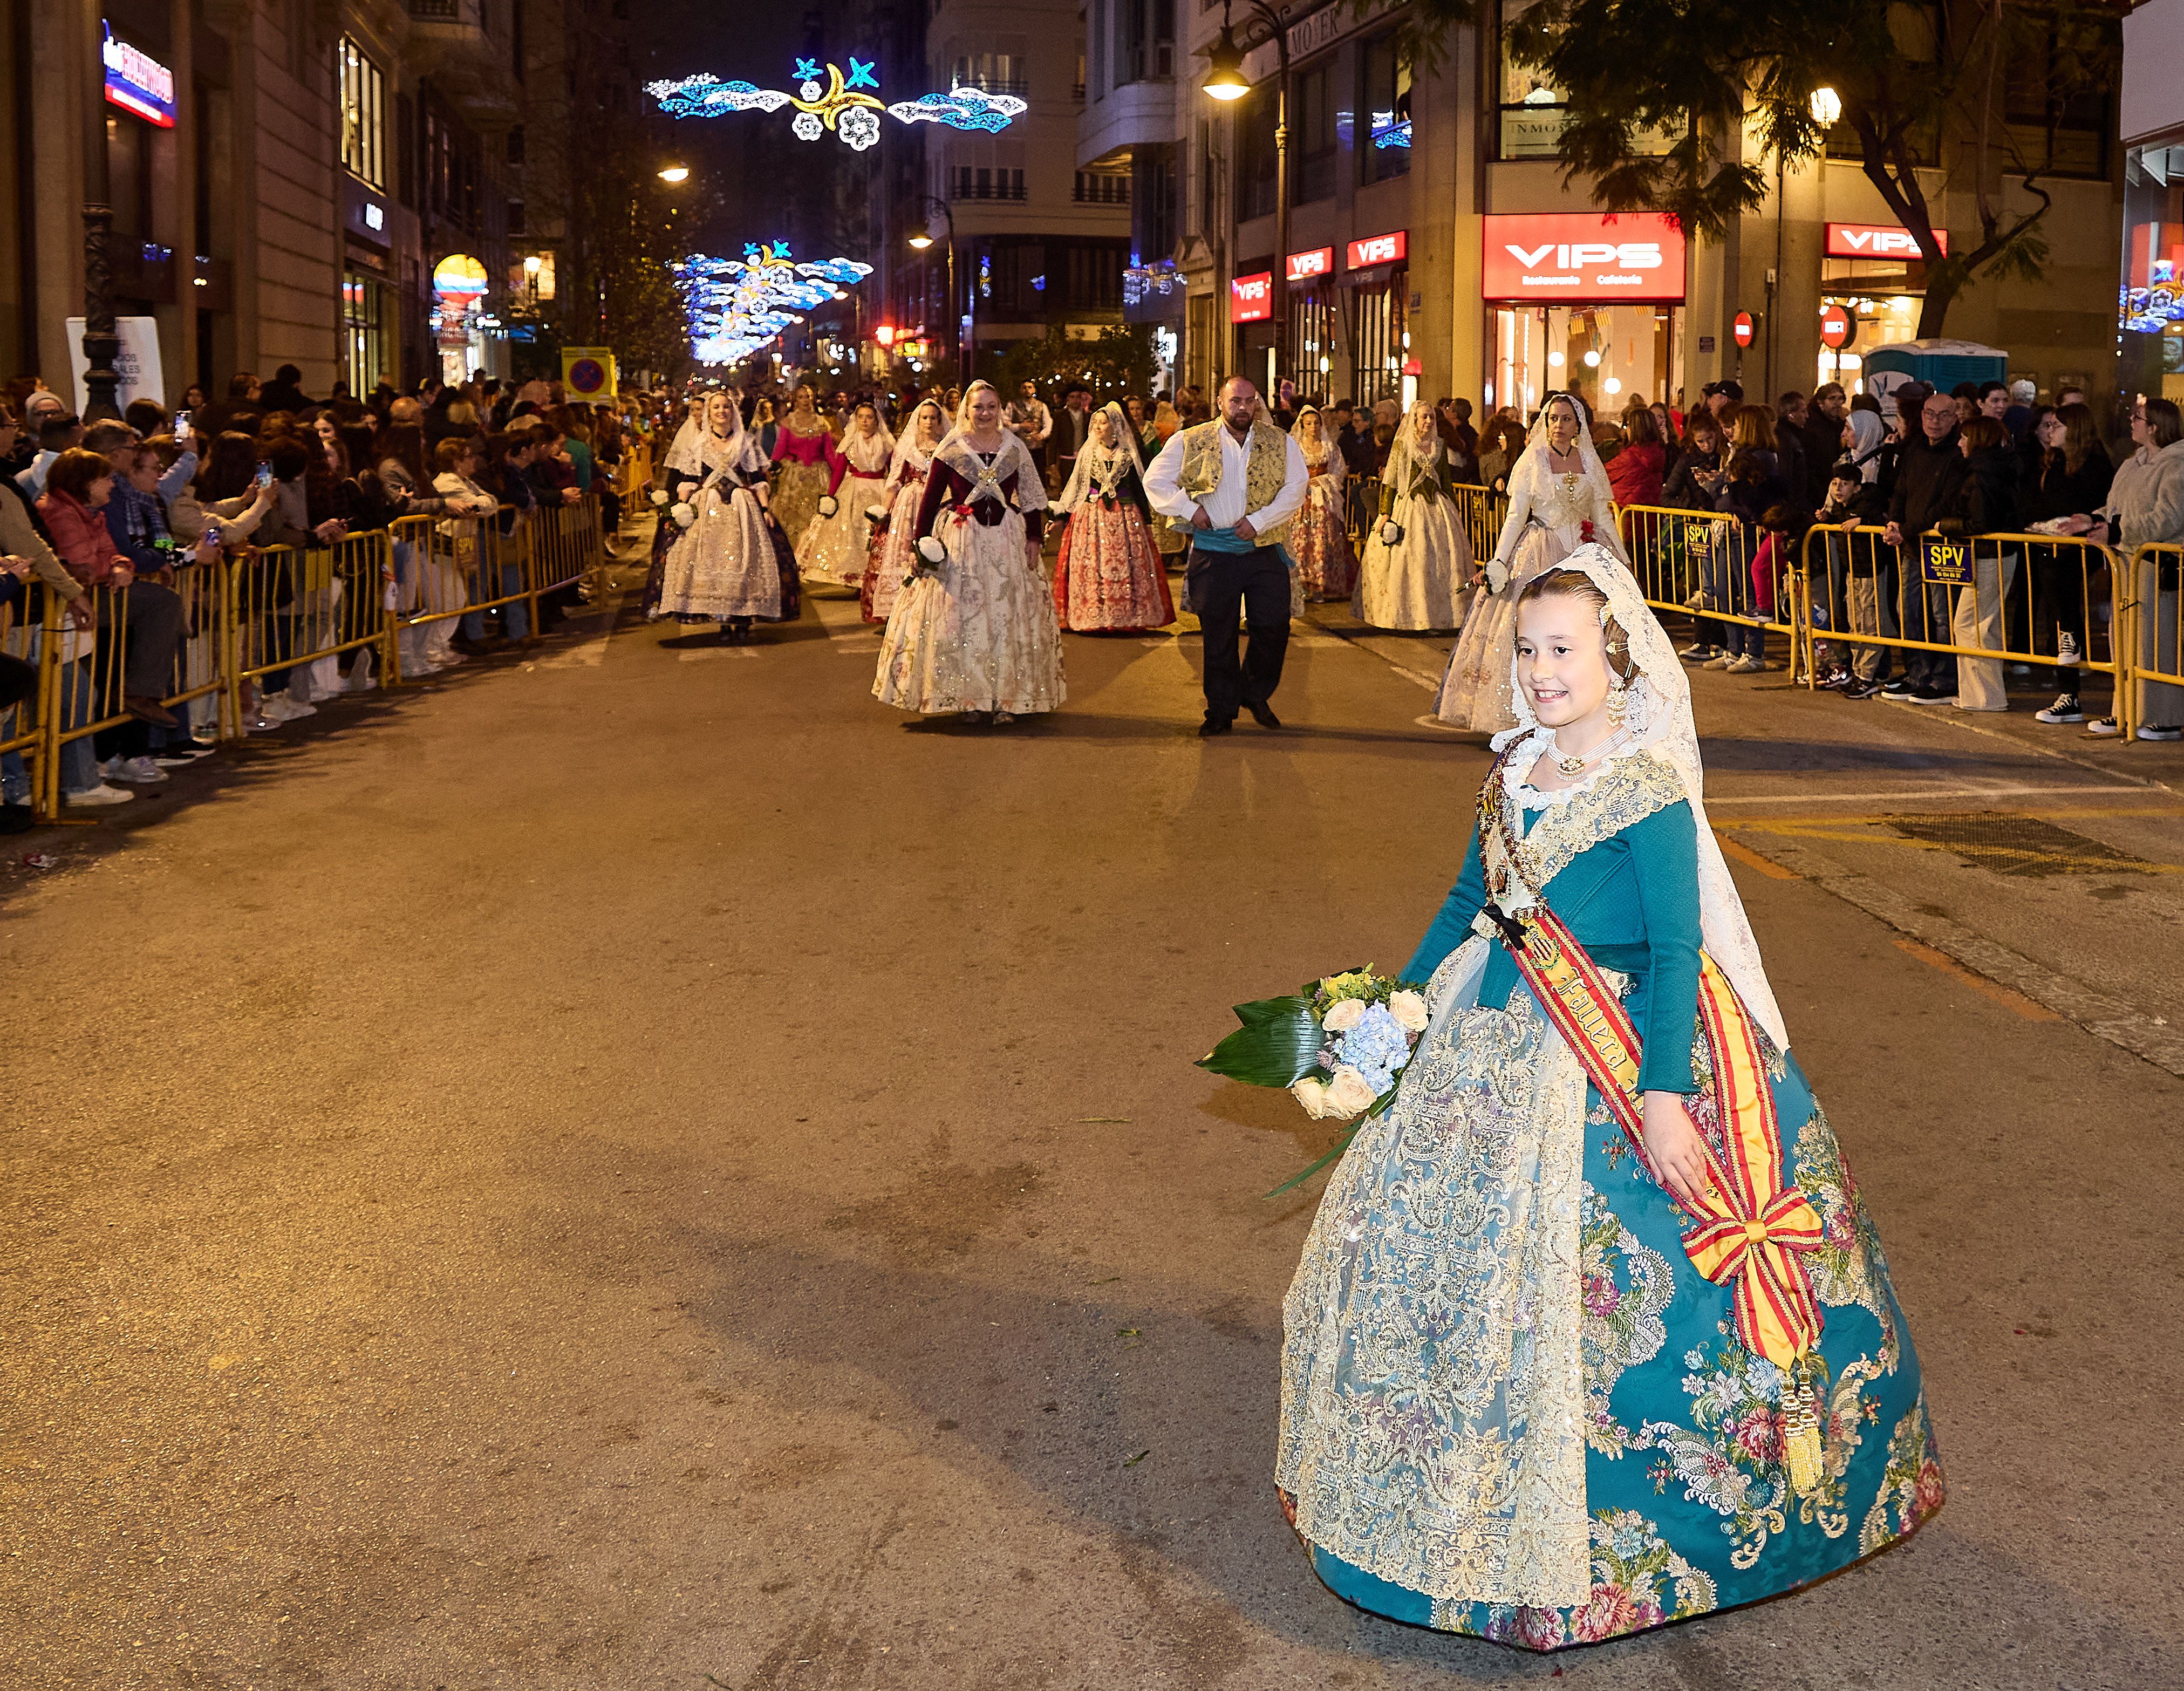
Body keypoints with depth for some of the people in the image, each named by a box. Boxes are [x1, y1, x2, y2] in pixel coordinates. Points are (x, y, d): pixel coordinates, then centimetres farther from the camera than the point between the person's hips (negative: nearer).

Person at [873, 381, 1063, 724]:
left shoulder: (1015, 448, 5)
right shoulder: (950, 449, -1)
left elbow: (1032, 498, 7)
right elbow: (930, 498, -2)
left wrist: (1034, 538, -2)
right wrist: (923, 542, -9)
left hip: (1007, 541, 2)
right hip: (960, 541, -2)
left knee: (1008, 618, 4)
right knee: (961, 618, -1)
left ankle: (1006, 698, 11)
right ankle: (969, 698, 7)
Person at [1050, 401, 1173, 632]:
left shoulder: (1128, 455, 2)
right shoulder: (1087, 453, 5)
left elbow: (1139, 489, 7)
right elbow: (1073, 488, 8)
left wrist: (1147, 519, 6)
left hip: (1125, 518, -1)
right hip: (1091, 518, 1)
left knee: (1125, 568, -2)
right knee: (1090, 568, -3)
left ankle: (1125, 617, 5)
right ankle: (1092, 618, 1)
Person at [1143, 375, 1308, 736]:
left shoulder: (1280, 443, 4)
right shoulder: (1190, 442, 2)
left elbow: (1295, 489, -3)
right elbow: (1155, 481, 3)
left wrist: (1259, 521, -14)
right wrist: (1190, 509, -8)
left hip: (1264, 552, 1)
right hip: (1214, 554, -1)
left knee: (1274, 628, -1)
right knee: (1218, 635, 4)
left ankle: (1256, 695, 23)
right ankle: (1221, 711, 15)